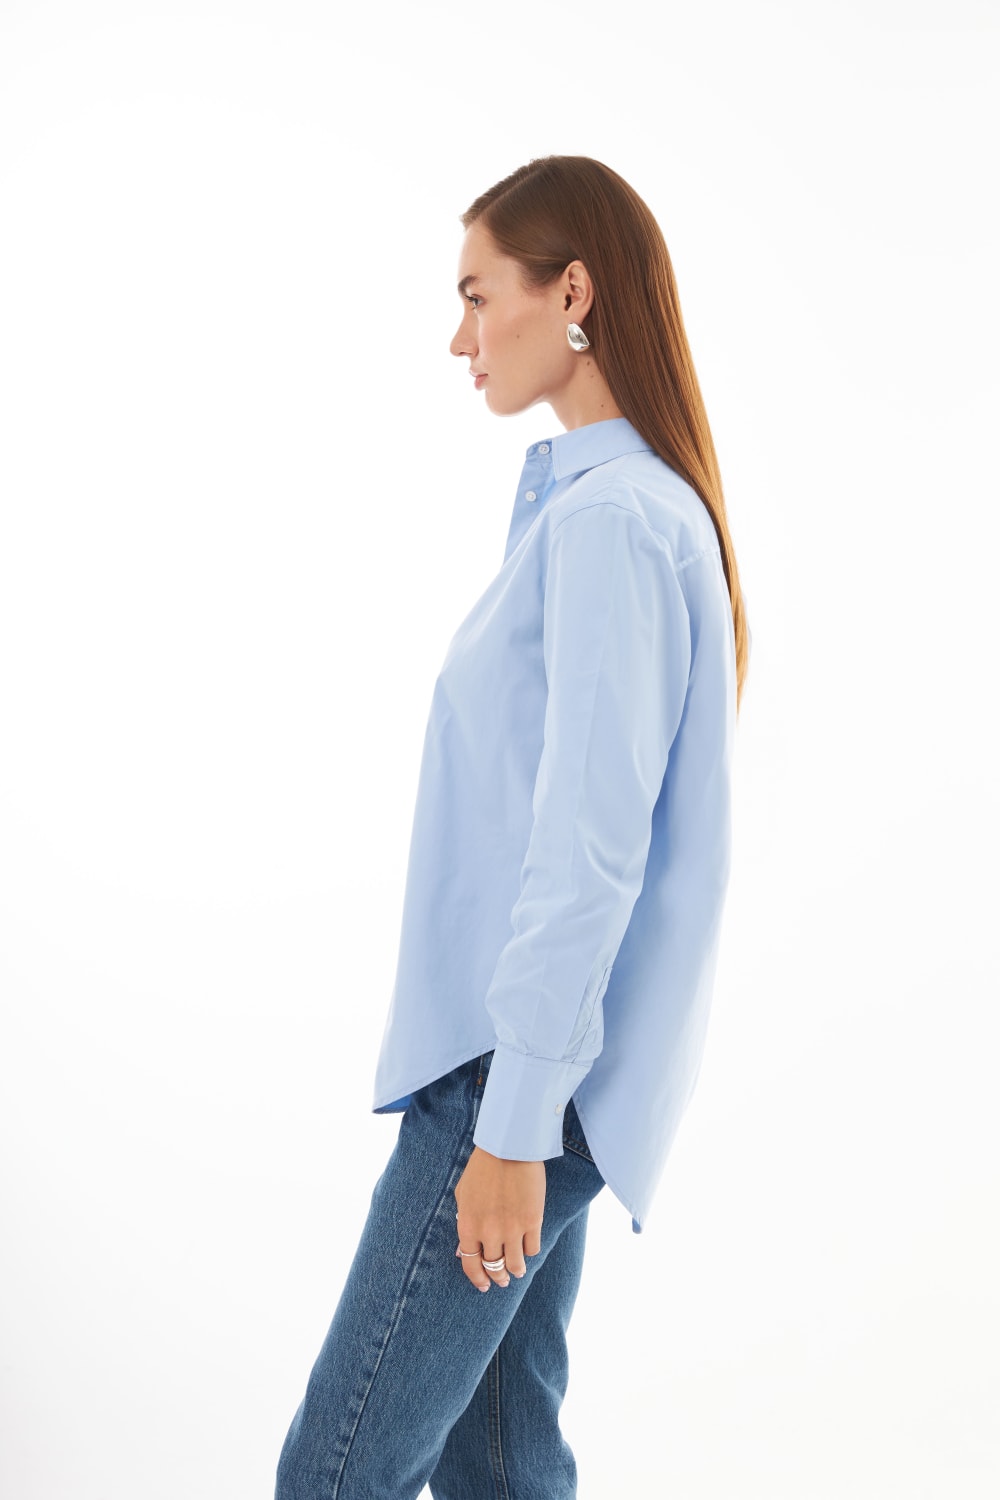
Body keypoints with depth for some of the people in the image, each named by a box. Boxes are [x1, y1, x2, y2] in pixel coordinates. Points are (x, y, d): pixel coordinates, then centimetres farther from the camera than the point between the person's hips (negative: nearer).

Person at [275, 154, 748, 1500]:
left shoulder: (614, 518, -16)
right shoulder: (592, 498, 15)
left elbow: (593, 844, -21)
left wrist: (515, 1121, -19)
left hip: (529, 1076, -9)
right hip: (522, 1057, 9)